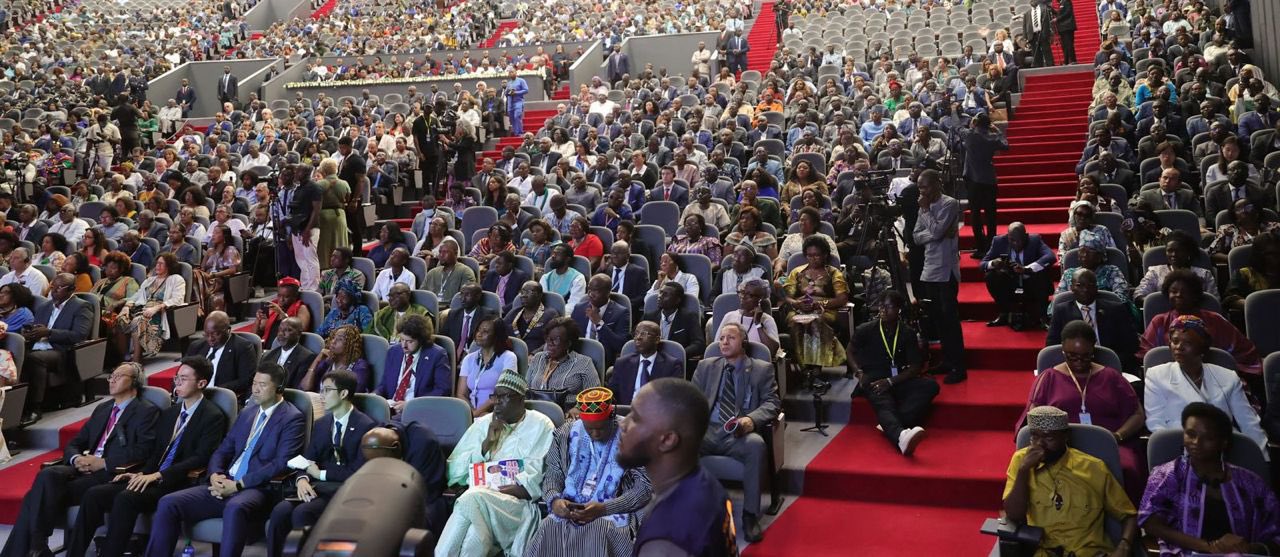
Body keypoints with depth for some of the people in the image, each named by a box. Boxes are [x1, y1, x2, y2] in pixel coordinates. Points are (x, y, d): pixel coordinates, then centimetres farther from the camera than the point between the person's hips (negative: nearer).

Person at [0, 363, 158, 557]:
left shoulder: (146, 411, 4)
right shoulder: (102, 409, 27)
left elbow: (143, 450, -10)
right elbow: (74, 444, 23)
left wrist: (103, 462, -16)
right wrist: (76, 459, -1)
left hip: (113, 472, -6)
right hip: (85, 467, 6)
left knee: (51, 492, -25)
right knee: (47, 475, -25)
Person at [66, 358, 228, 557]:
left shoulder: (213, 417, -3)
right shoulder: (168, 413, 22)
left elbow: (200, 458, -13)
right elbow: (153, 452, 19)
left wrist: (158, 475, -20)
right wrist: (142, 473, -3)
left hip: (177, 484, -7)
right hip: (151, 478, 7)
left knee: (126, 498, -31)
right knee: (94, 494, -13)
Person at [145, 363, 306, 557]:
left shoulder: (292, 418, -1)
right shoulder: (247, 413, 22)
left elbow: (282, 463, -12)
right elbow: (222, 450, 21)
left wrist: (238, 484, -16)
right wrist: (215, 475, -3)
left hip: (258, 490, -7)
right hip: (225, 486, 7)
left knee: (235, 508, -40)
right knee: (168, 503, -11)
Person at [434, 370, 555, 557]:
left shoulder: (541, 426, 9)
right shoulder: (482, 424, 20)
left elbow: (542, 476, -3)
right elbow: (453, 471, 13)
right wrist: (486, 444, 1)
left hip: (518, 503, -2)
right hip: (476, 496, 3)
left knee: (472, 499, -32)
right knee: (477, 534, -33)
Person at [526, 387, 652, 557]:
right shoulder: (565, 434, 9)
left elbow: (645, 488, -7)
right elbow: (552, 475, 13)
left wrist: (604, 509, -19)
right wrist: (554, 500, -11)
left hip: (613, 511, -3)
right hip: (568, 509, 3)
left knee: (599, 530, -36)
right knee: (548, 529, -28)